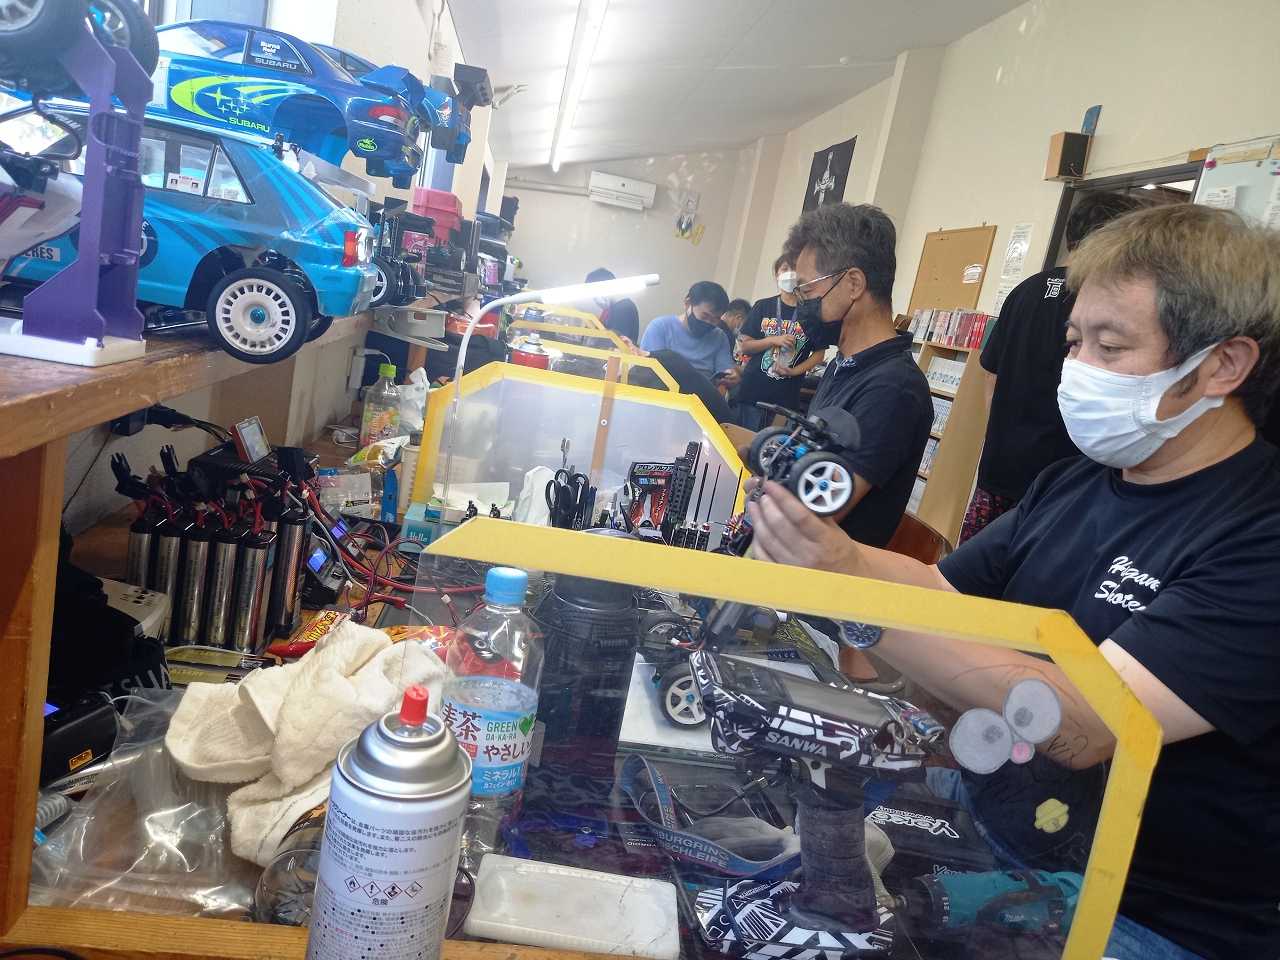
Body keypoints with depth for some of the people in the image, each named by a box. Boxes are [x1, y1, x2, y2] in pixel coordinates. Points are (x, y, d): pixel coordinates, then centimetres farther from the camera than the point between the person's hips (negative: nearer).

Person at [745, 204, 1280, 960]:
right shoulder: (1075, 482, 3)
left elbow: (1085, 725, -31)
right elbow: (944, 592, 8)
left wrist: (853, 587, -36)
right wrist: (820, 545, -10)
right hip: (976, 814, 6)